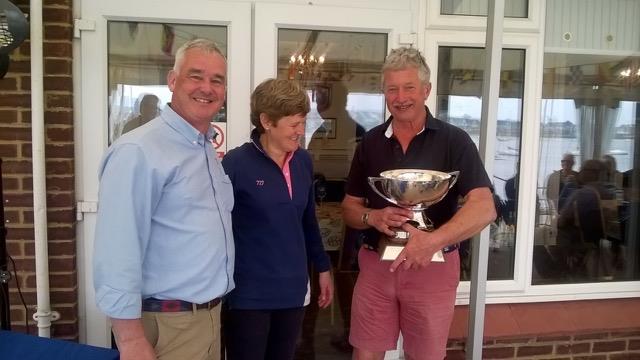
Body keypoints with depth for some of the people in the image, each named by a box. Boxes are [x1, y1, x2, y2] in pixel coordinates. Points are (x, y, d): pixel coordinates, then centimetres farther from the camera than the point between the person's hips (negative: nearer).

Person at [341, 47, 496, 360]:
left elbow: (484, 208, -16)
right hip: (376, 264, 3)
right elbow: (350, 207, 7)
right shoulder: (370, 142, 4)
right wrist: (373, 217, -16)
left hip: (433, 267, -2)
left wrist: (433, 241, -32)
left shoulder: (453, 141, -7)